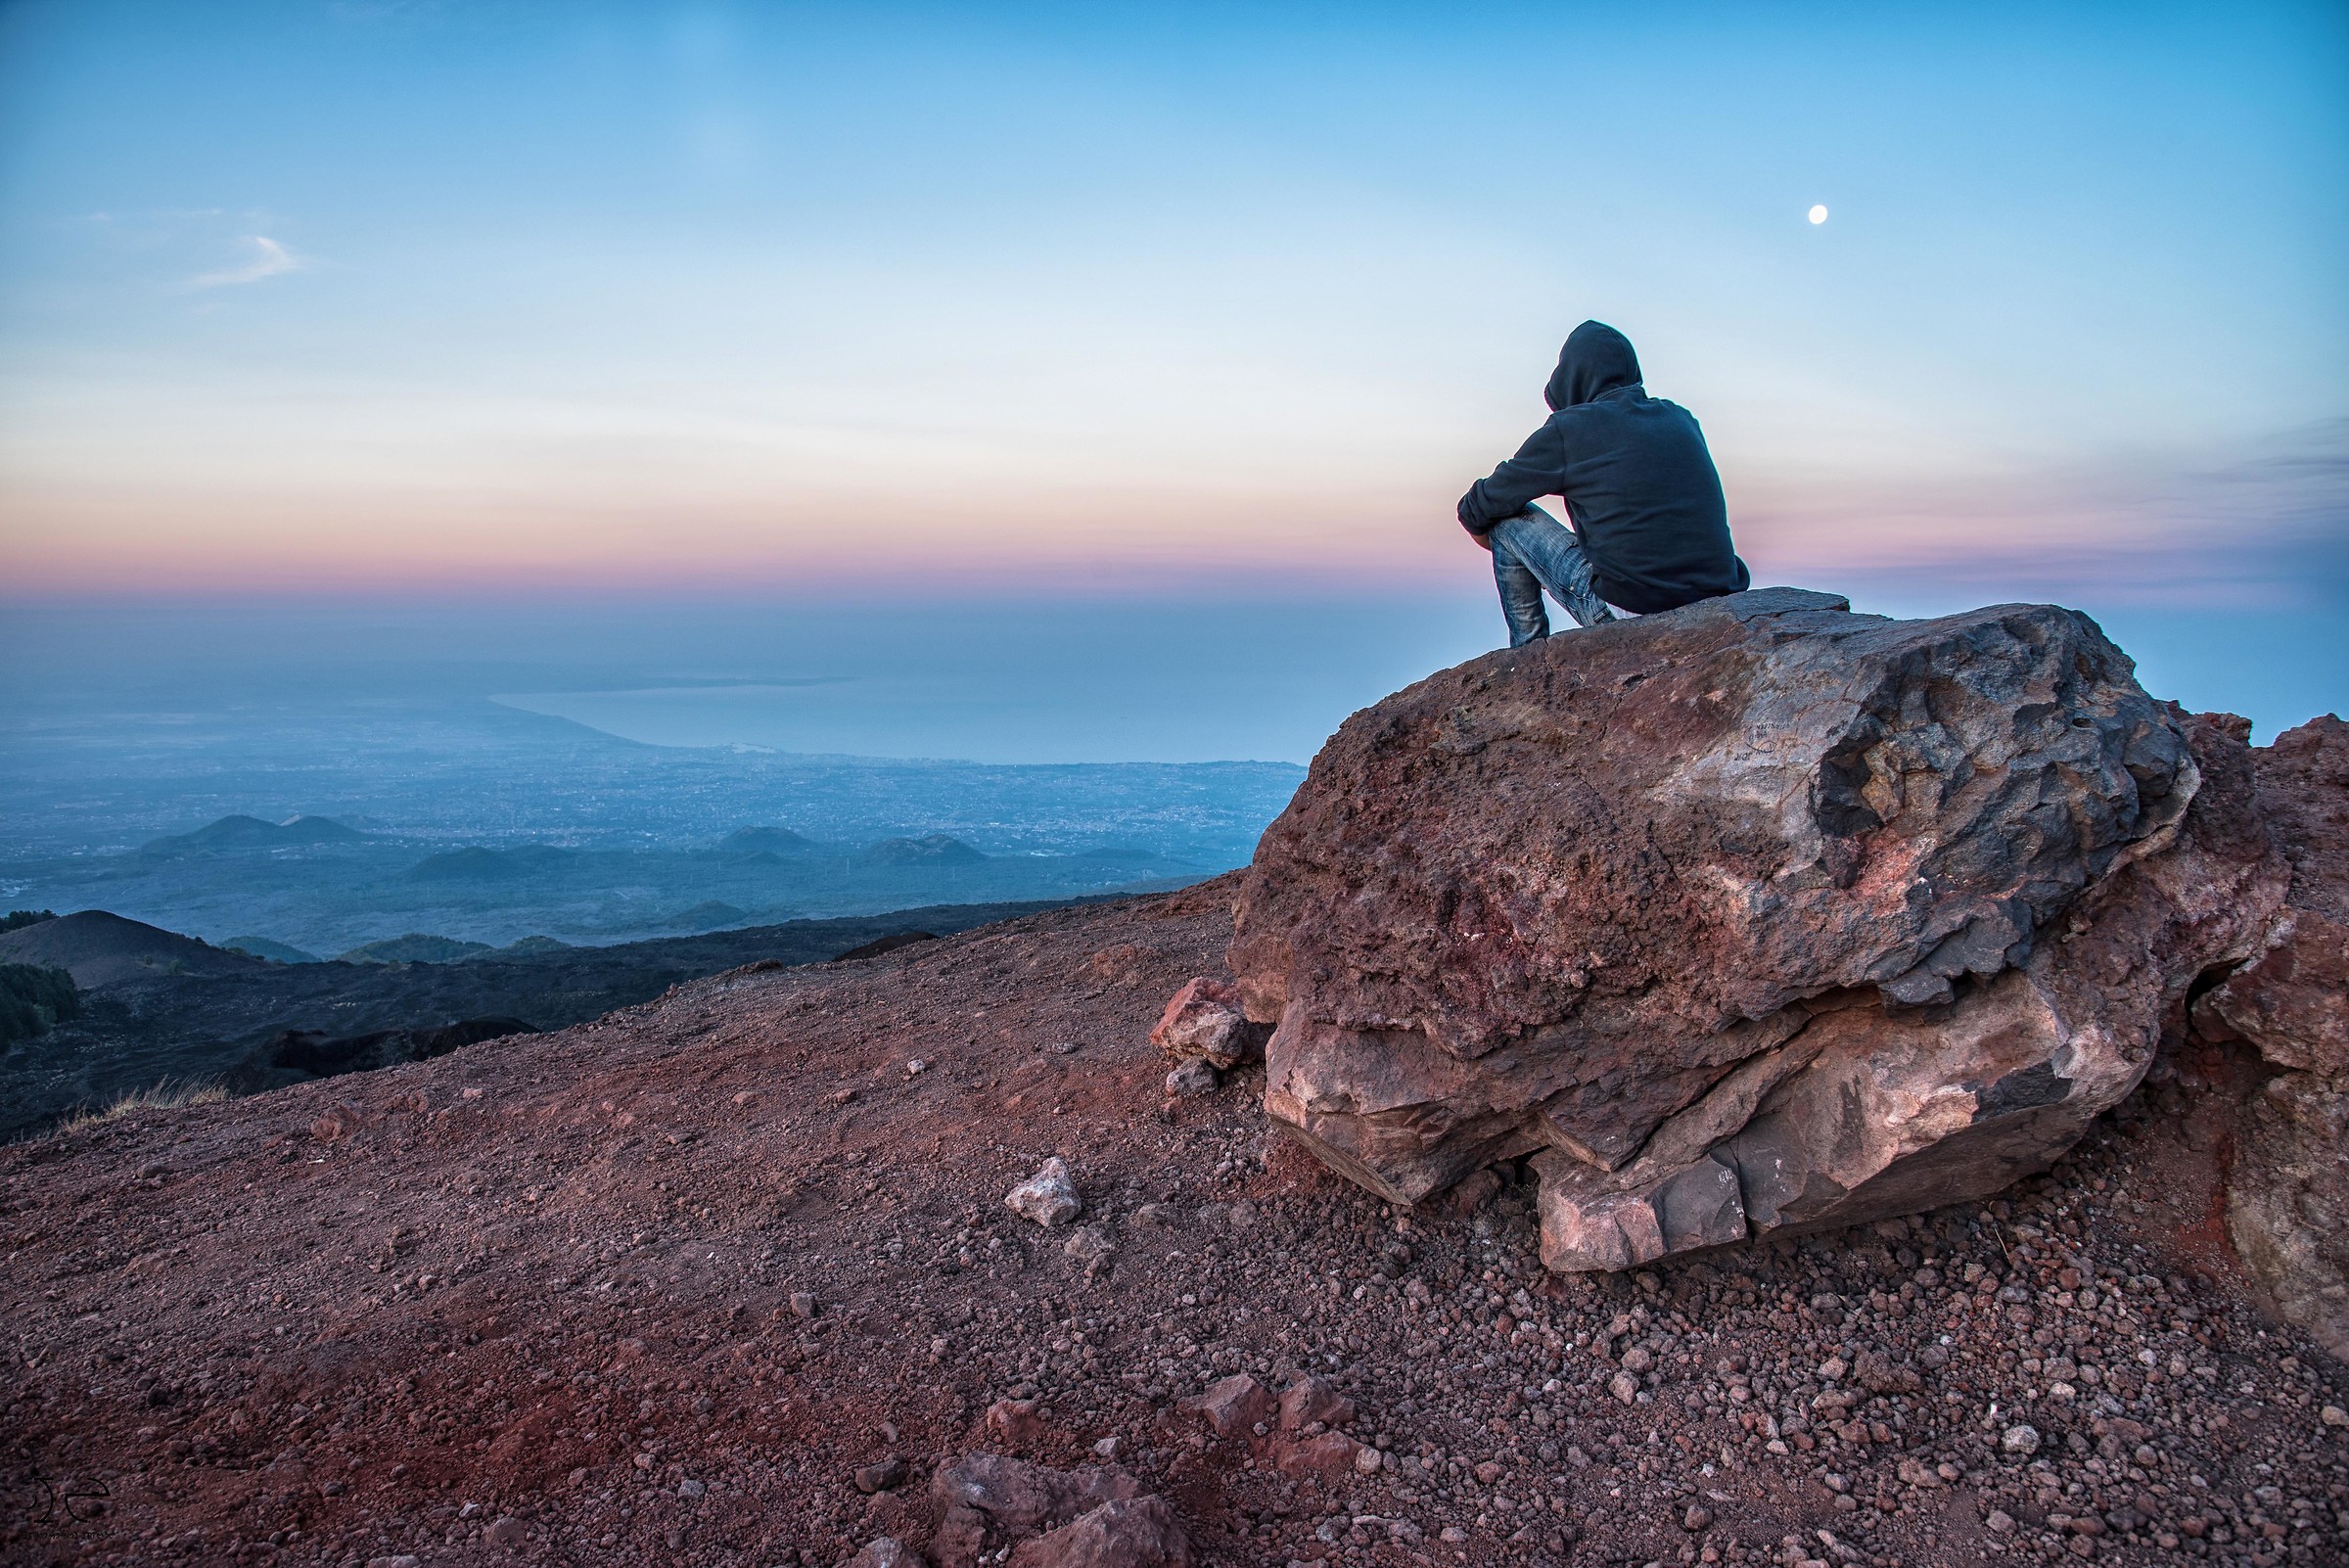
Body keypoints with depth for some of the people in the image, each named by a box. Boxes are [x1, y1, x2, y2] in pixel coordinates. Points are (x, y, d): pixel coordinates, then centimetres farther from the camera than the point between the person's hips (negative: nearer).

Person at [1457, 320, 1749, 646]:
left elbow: (1476, 510, 7)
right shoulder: (1681, 419, 13)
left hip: (1622, 611, -6)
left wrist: (1483, 530, 30)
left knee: (1507, 519, 11)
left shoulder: (1568, 429, -2)